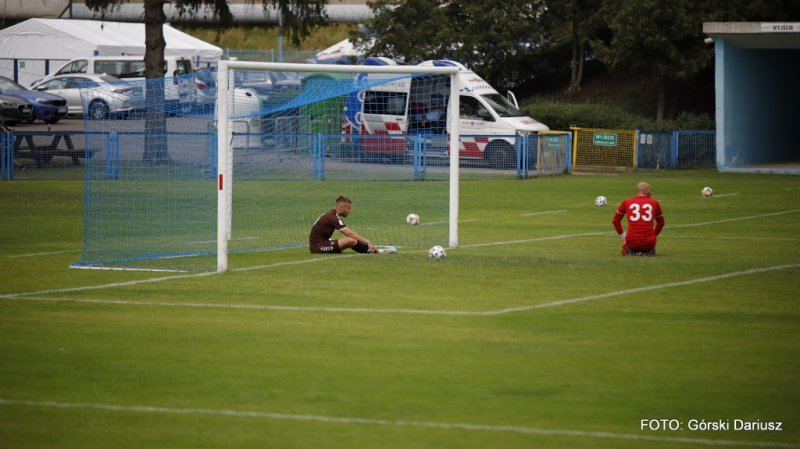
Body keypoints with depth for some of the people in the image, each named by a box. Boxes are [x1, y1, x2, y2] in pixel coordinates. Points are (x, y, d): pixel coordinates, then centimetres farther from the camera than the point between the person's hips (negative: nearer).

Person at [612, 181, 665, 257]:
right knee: (650, 248, 37)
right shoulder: (654, 203, 6)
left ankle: (631, 252, 1)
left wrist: (624, 237, 24)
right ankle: (649, 252, 2)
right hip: (649, 242, 0)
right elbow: (661, 223, 19)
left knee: (625, 246, 36)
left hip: (632, 242, 0)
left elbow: (615, 220, 16)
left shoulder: (627, 202, 6)